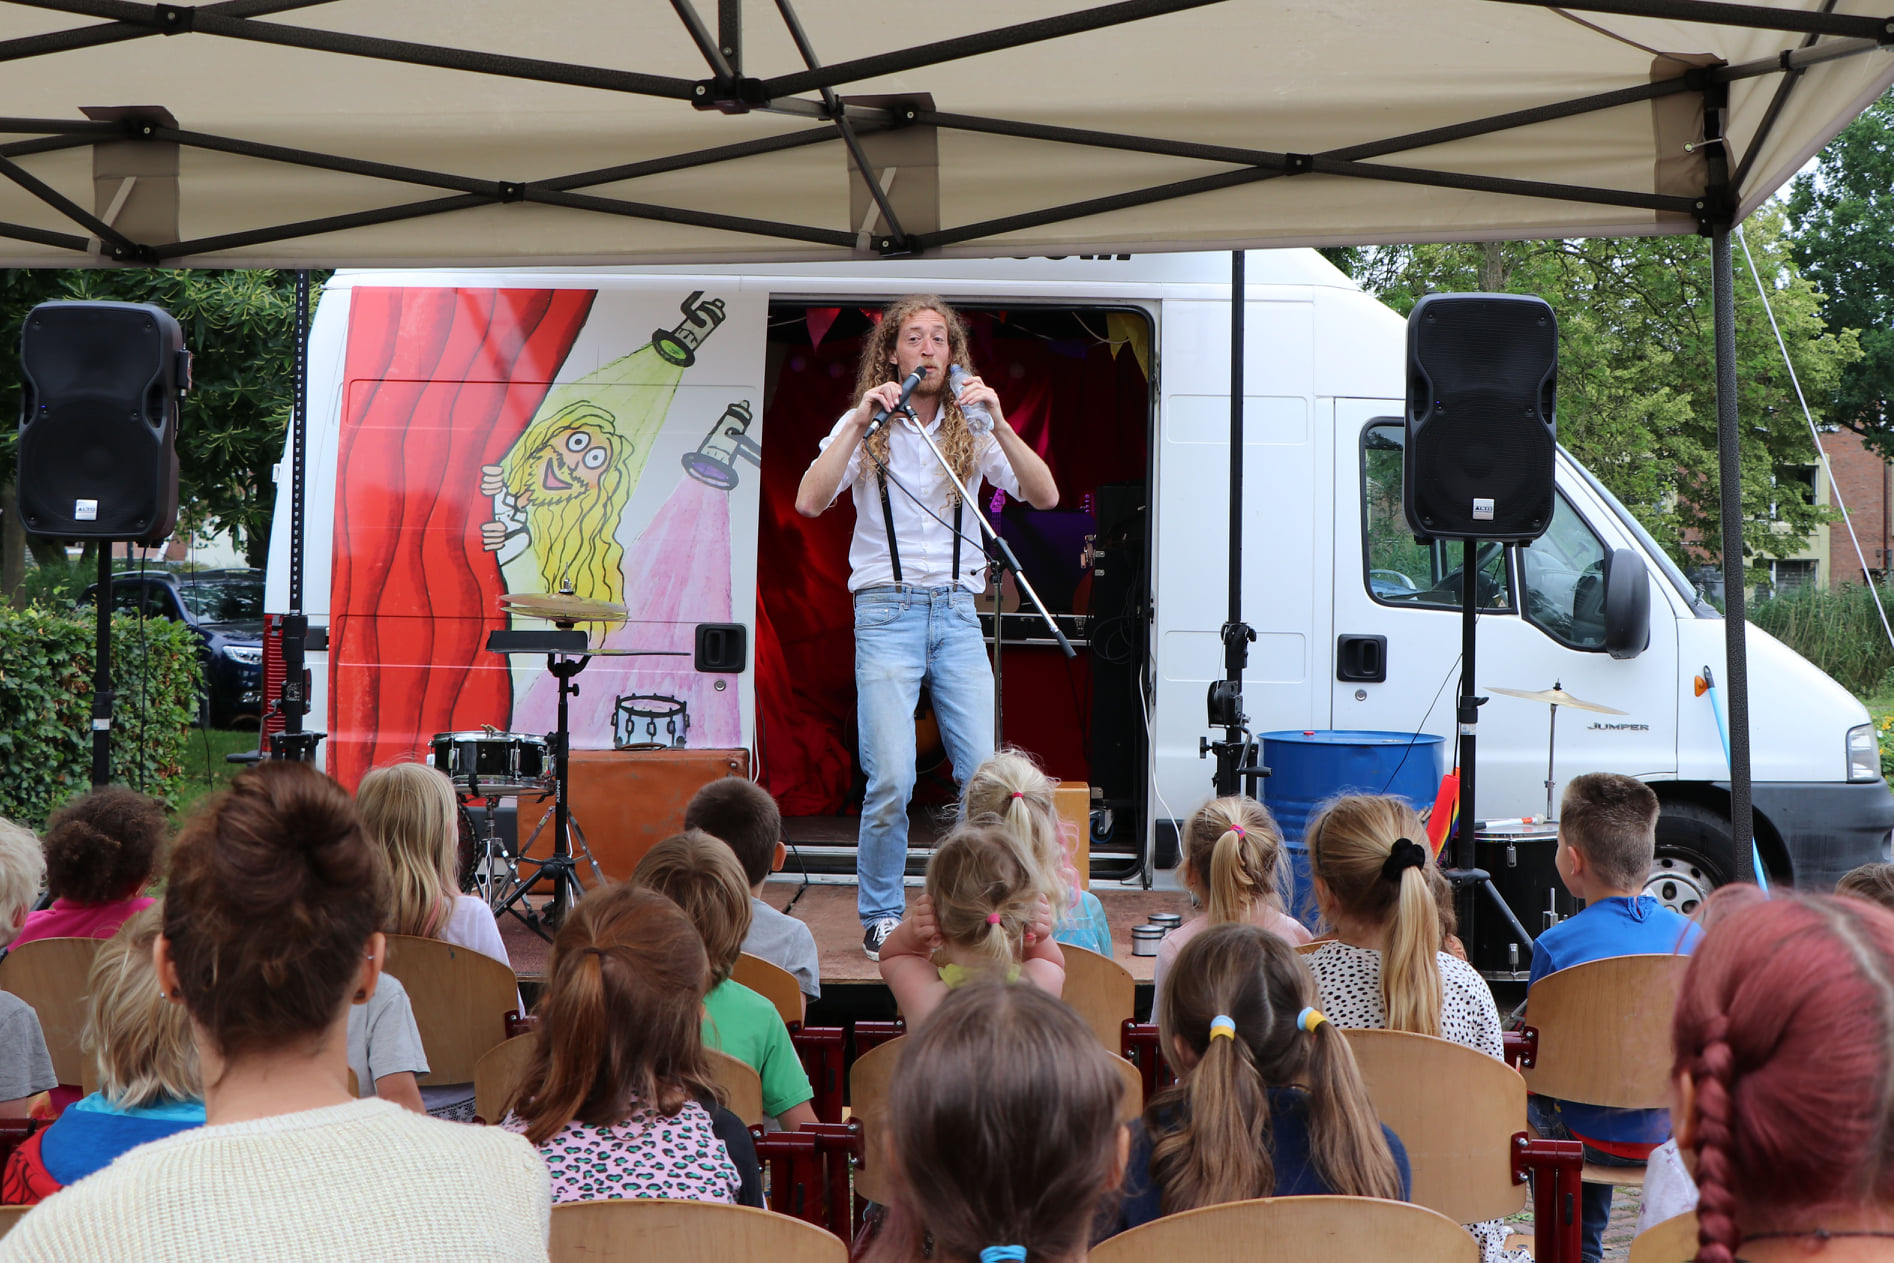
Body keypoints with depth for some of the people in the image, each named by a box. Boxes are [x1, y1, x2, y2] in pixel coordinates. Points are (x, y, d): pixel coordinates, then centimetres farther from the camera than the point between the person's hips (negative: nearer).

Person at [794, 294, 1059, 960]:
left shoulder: (971, 430, 9)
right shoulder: (866, 425, 4)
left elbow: (1044, 496, -4)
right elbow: (810, 501, -11)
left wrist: (998, 423, -16)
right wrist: (861, 424, -18)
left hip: (957, 612, 2)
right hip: (887, 611, -2)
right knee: (891, 780, -10)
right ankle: (880, 916, 7)